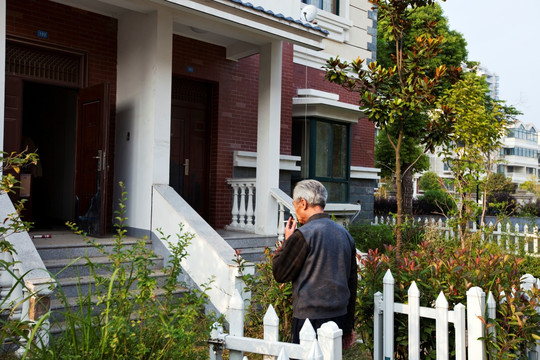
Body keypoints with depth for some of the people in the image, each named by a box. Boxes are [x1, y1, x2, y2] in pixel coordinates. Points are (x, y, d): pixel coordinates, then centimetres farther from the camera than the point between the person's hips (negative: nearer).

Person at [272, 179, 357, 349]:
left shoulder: (303, 235, -14)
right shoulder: (345, 234, 8)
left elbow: (280, 274, -7)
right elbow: (352, 282, 14)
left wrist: (286, 241, 5)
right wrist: (348, 326, 21)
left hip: (310, 318, -7)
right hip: (340, 316, 7)